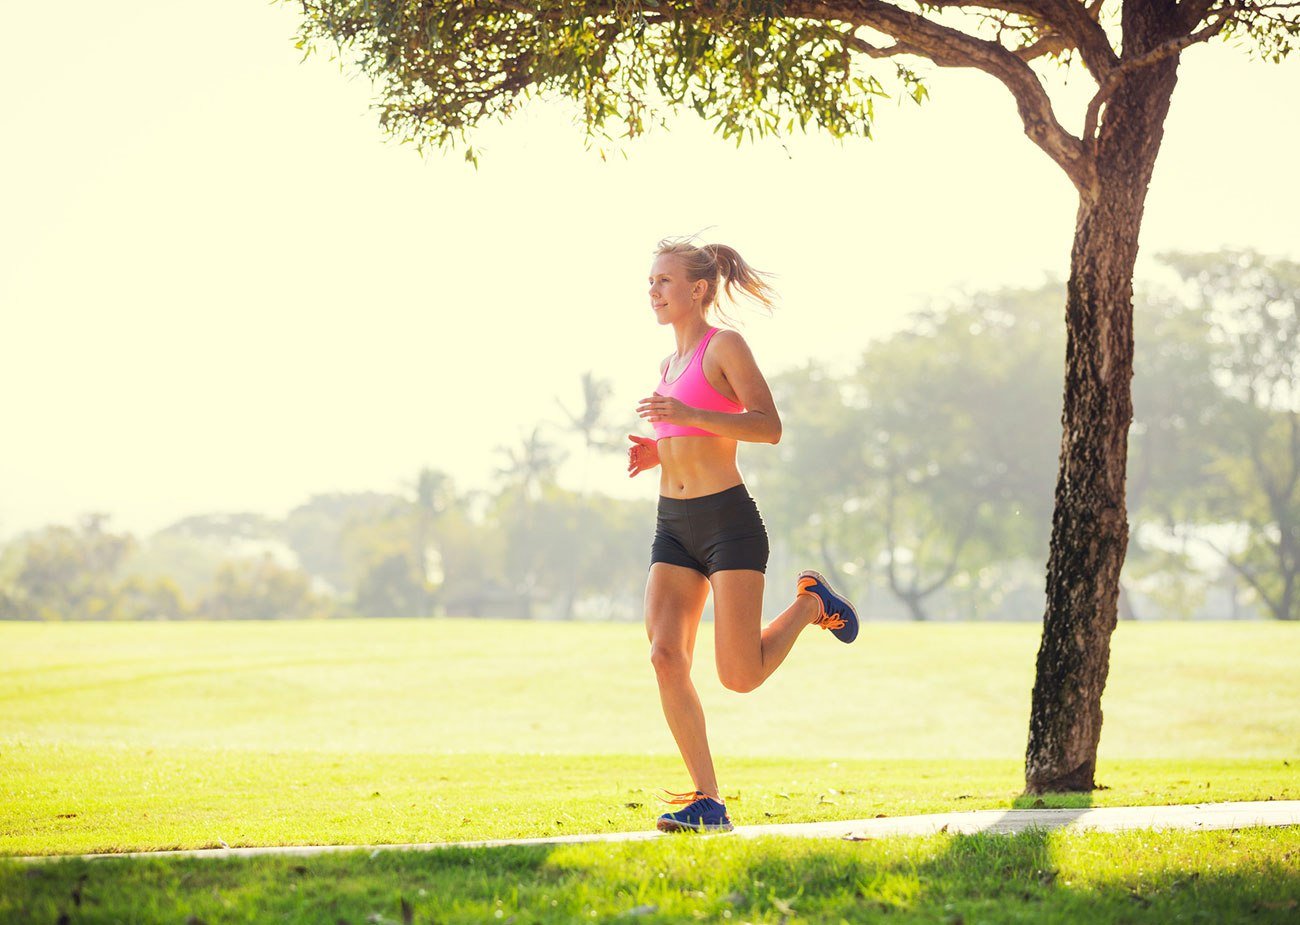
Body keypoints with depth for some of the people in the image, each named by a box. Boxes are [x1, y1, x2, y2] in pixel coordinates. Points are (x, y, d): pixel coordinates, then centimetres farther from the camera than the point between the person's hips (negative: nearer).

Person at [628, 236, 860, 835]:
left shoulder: (725, 347, -5)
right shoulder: (669, 365, 18)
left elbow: (769, 427, -15)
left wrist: (690, 415, -23)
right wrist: (654, 455, 8)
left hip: (728, 520, -7)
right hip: (674, 524, 7)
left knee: (740, 675, -9)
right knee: (665, 657, -9)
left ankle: (810, 605, 20)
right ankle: (708, 802, -4)